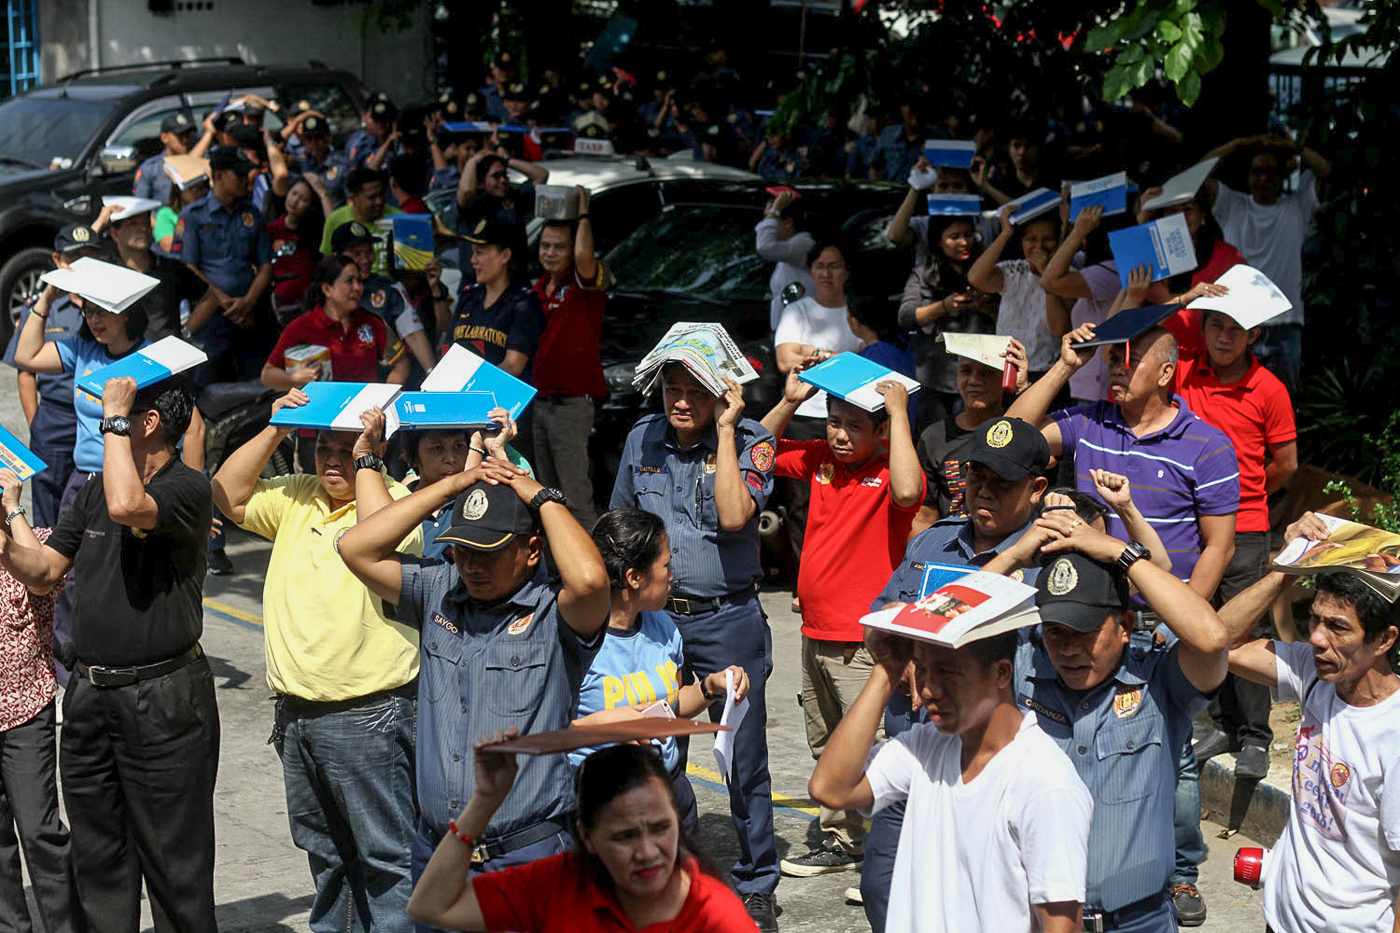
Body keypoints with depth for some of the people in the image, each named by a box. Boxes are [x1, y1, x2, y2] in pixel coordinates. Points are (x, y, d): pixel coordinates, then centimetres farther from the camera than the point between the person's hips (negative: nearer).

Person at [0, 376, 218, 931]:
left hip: (163, 701, -7)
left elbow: (128, 506, -32)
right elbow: (45, 573, 15)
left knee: (171, 859, 1)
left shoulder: (187, 487, -11)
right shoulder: (93, 491, 12)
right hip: (90, 694, 7)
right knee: (97, 856, 14)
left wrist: (115, 417, -20)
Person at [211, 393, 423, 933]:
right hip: (296, 712, 7)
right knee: (323, 847, 21)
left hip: (366, 714, -7)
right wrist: (273, 431, 4)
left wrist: (365, 461, -19)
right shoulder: (299, 497, 12)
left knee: (384, 852, -1)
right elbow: (228, 496, 11)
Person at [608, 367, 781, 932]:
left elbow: (734, 515, -24)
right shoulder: (642, 439, 5)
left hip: (727, 618, -3)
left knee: (744, 758, 2)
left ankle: (756, 887, 16)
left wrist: (725, 429, -20)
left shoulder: (749, 442, -7)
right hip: (653, 615, 4)